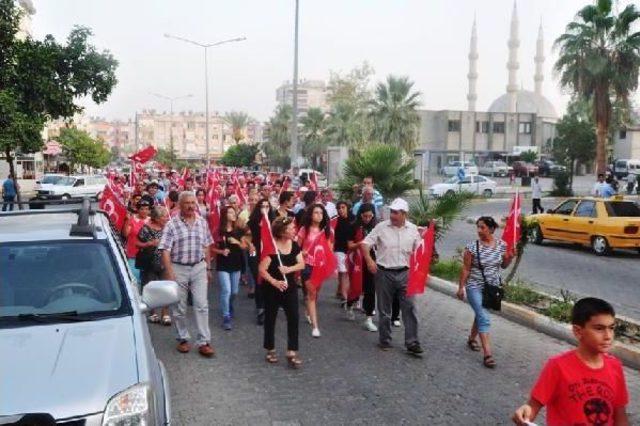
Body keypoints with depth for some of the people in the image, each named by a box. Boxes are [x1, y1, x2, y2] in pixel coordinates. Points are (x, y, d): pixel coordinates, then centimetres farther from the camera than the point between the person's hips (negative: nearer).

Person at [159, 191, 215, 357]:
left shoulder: (202, 222, 5)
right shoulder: (172, 224, -7)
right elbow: (165, 251, -11)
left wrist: (208, 268, 11)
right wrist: (170, 274, -17)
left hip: (199, 268, 2)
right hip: (178, 269, -2)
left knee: (202, 305, -2)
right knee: (179, 308, 9)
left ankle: (204, 342, 3)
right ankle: (183, 339, 26)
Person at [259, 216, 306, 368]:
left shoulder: (294, 245, 0)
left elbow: (302, 264, 1)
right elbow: (262, 269, -18)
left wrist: (290, 269, -17)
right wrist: (274, 282, -27)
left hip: (290, 288, 5)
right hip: (272, 289, -4)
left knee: (293, 318, -3)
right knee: (270, 319, 9)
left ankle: (292, 352, 3)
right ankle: (270, 350, 26)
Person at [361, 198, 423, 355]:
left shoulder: (413, 229, 1)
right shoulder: (381, 227, -5)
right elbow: (365, 244, -5)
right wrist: (369, 260, -18)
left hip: (404, 273, 1)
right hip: (384, 273, -1)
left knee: (409, 308, -2)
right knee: (384, 310, 9)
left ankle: (412, 342, 6)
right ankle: (385, 340, 24)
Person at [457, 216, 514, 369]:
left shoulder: (501, 245, -3)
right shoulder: (472, 247, -14)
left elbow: (503, 265, 9)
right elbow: (466, 269, -9)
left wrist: (510, 258, -11)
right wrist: (461, 287, -8)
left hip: (493, 287, 4)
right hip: (475, 287, -4)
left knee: (480, 315, 20)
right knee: (484, 319, -11)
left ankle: (471, 339, 43)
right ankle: (488, 354, -11)